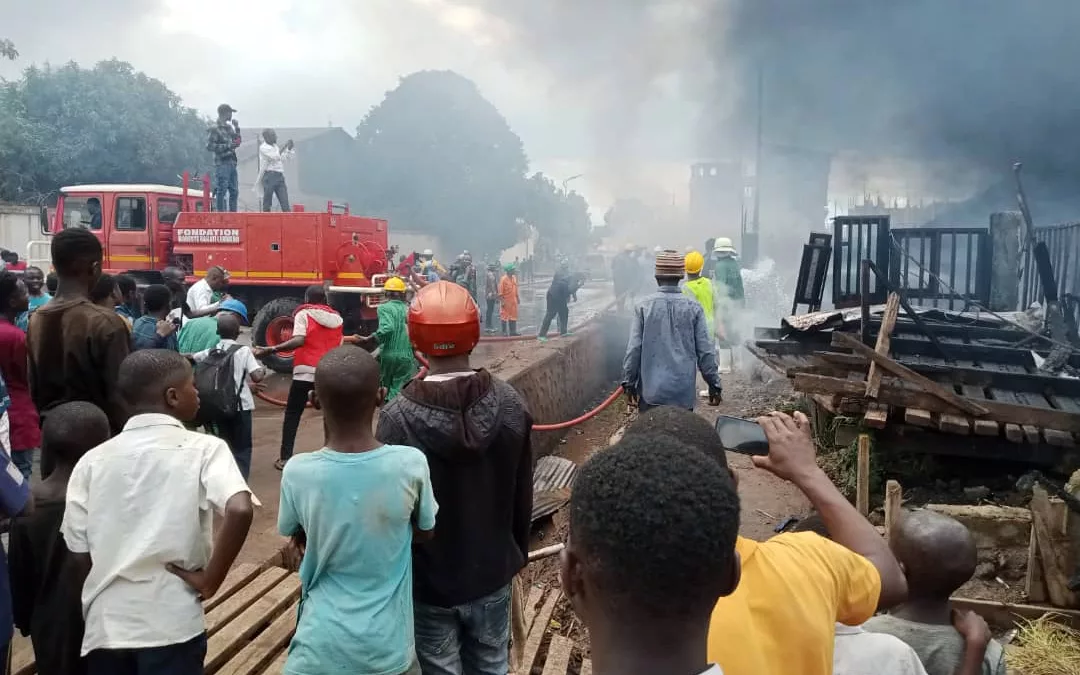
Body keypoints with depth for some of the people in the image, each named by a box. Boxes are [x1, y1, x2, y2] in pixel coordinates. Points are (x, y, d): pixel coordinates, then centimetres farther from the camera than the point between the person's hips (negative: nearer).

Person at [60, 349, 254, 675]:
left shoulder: (92, 460, 2)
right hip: (172, 623, -4)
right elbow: (239, 510, -26)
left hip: (105, 624, 4)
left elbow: (78, 554, 4)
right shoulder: (204, 448, -9)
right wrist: (211, 579, -14)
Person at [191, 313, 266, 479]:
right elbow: (257, 377, -15)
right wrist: (263, 369, 5)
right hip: (240, 405, -4)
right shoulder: (243, 350, -7)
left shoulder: (210, 352, 4)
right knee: (242, 448, 5)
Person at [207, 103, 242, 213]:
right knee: (221, 191, -8)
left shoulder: (229, 127, 17)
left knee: (234, 191, 10)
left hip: (232, 163, 8)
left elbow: (237, 141, 24)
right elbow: (209, 146, -14)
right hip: (222, 163, -8)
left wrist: (237, 128, 12)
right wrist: (227, 146, -18)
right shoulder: (215, 129, -6)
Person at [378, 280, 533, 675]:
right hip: (492, 572, 3)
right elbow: (523, 495, -2)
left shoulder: (398, 417, -21)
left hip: (428, 580, -2)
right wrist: (518, 554, 14)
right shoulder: (511, 404, -12)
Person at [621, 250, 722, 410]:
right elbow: (705, 351, -2)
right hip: (684, 392, 1)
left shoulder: (643, 306, -5)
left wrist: (629, 382, 3)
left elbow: (633, 349, -6)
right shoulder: (693, 308, -3)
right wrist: (714, 384, 7)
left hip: (651, 391, -1)